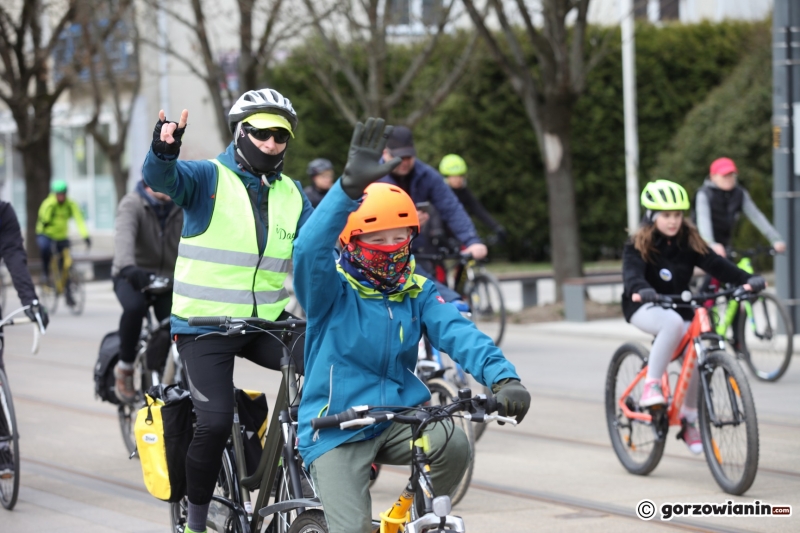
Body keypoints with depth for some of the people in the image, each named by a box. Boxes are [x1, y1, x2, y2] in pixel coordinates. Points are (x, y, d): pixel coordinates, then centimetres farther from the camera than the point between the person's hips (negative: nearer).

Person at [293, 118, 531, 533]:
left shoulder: (417, 293, 3)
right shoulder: (331, 291, -8)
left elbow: (458, 333, -12)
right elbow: (309, 249, -30)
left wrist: (503, 377, -32)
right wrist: (350, 187, -44)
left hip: (399, 420, 4)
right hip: (336, 432, -3)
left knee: (452, 444, -26)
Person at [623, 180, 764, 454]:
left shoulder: (688, 240, -1)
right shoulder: (639, 244, -11)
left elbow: (714, 263, -13)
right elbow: (632, 272, -29)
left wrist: (747, 279, -29)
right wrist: (640, 290, -53)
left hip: (678, 306, 4)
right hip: (645, 308, -4)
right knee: (673, 322, -37)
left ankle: (688, 419, 7)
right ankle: (651, 385, -30)